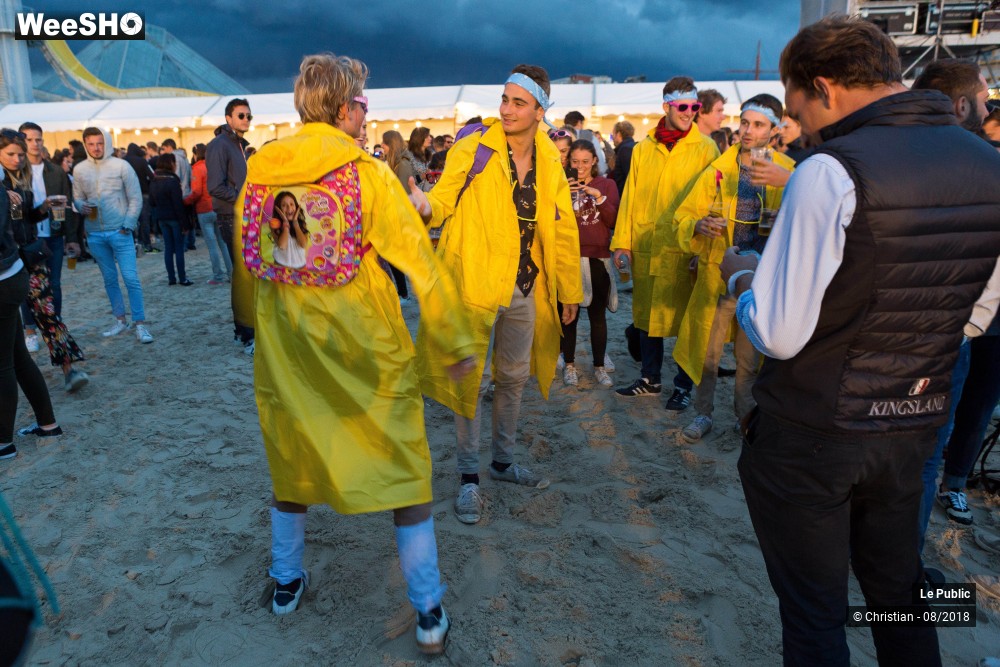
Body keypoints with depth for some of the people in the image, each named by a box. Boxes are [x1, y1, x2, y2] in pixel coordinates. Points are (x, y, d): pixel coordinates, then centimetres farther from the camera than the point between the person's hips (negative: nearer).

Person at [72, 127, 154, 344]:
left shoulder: (121, 166, -4)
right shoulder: (79, 170, 4)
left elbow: (135, 199, -3)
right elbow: (77, 198, 10)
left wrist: (128, 225, -8)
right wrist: (82, 207, -13)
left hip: (119, 231, -3)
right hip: (94, 234, 3)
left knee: (131, 278, -7)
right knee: (110, 278, 12)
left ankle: (140, 324, -4)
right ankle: (120, 320, 22)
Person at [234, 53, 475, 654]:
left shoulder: (259, 170, 0)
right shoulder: (368, 174, -12)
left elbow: (244, 261, 10)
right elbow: (421, 263, -13)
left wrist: (251, 318, 28)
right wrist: (456, 343, -5)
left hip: (285, 346, 4)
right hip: (368, 349, -4)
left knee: (291, 458, 22)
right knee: (404, 464, 8)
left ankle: (287, 583, 40)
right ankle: (429, 612, 16)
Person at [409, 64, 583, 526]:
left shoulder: (549, 162, 5)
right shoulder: (472, 150, -7)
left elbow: (563, 228, 10)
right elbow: (443, 201, -11)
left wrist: (570, 289, 11)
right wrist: (425, 206, -36)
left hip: (525, 289, 5)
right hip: (474, 284, -5)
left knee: (513, 378, 16)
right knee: (472, 380, 3)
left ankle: (503, 462, 36)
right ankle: (468, 478, 19)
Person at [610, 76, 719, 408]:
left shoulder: (706, 148, 0)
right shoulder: (643, 148, 8)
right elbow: (629, 197, 8)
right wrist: (622, 241, 2)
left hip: (684, 250, -3)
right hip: (644, 249, 4)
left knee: (684, 318, 5)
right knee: (646, 315, 13)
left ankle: (684, 385, 21)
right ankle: (650, 379, 29)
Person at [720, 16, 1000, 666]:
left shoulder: (831, 171, -21)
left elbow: (778, 336, -21)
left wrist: (740, 276, -3)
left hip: (810, 435, -6)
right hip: (916, 423, 7)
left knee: (814, 613, 10)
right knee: (898, 588, 25)